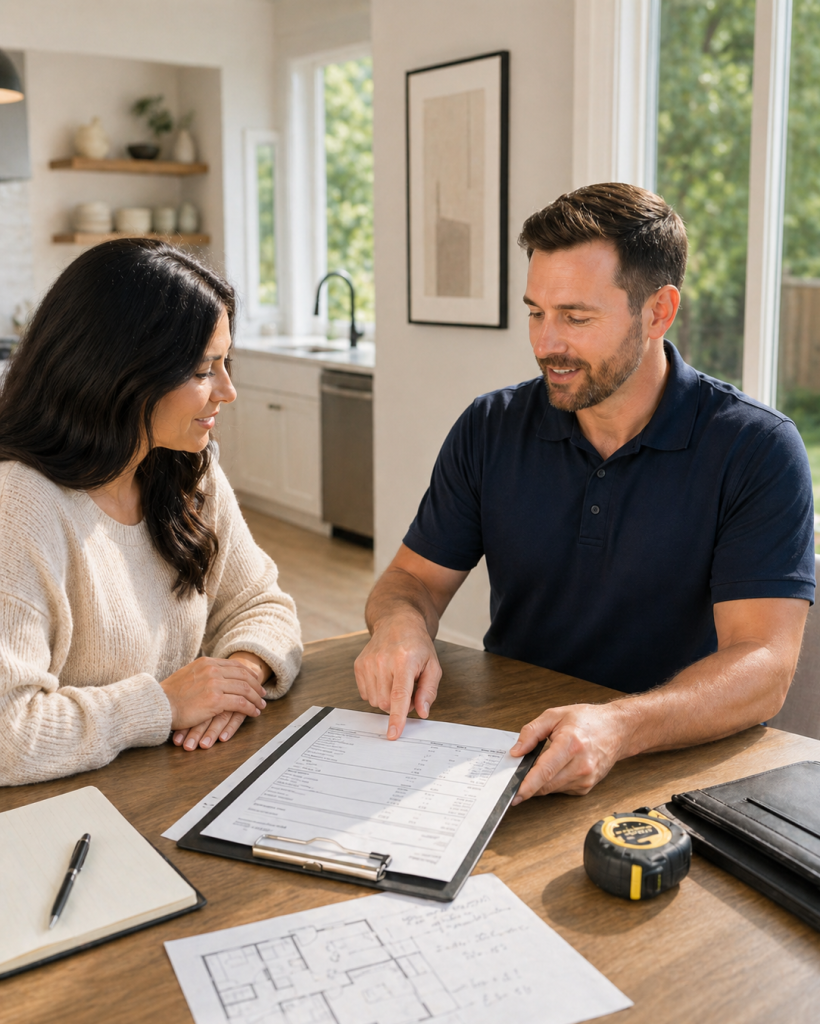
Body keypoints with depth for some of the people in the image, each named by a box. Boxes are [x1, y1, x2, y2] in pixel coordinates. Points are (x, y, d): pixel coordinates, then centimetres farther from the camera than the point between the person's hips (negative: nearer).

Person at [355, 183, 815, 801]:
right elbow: (417, 576, 8)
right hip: (504, 744, 3)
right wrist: (400, 622, -17)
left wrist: (617, 728, -38)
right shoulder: (490, 430, 2)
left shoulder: (758, 451, -11)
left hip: (675, 764, -3)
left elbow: (763, 665, -19)